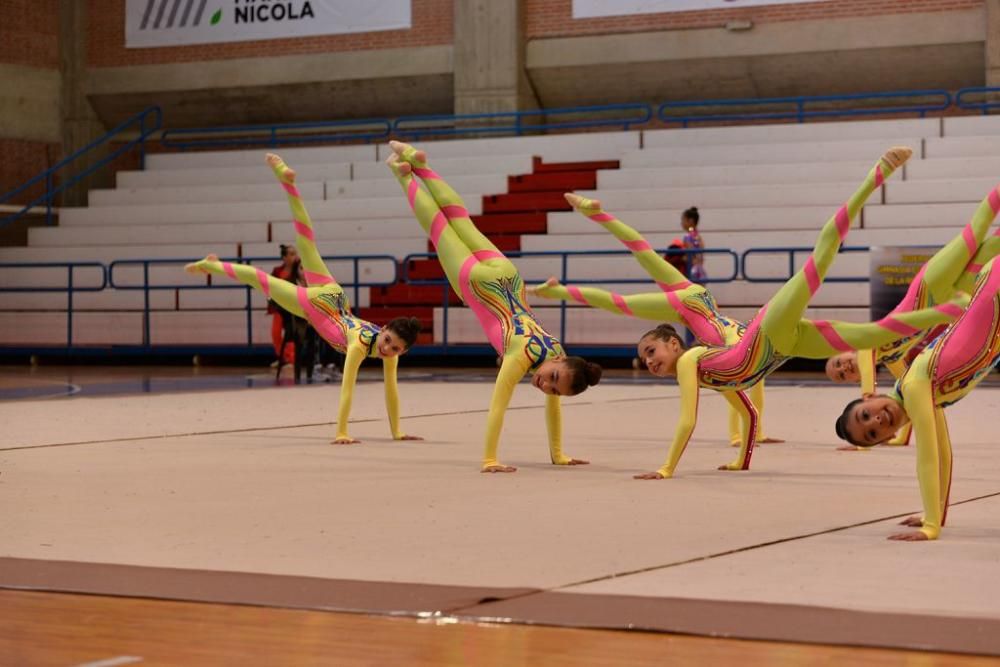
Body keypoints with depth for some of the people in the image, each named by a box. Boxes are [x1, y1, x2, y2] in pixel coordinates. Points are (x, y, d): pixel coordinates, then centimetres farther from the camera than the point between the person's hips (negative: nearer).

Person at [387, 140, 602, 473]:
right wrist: (489, 461, -39)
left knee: (460, 222, 21)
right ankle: (404, 174, 34)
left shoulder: (558, 356, -18)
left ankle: (418, 164, 38)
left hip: (504, 277, 4)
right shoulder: (524, 356, -33)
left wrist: (558, 456, -2)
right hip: (479, 283, -4)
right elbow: (497, 406, -35)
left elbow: (553, 407, -5)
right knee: (439, 227, 16)